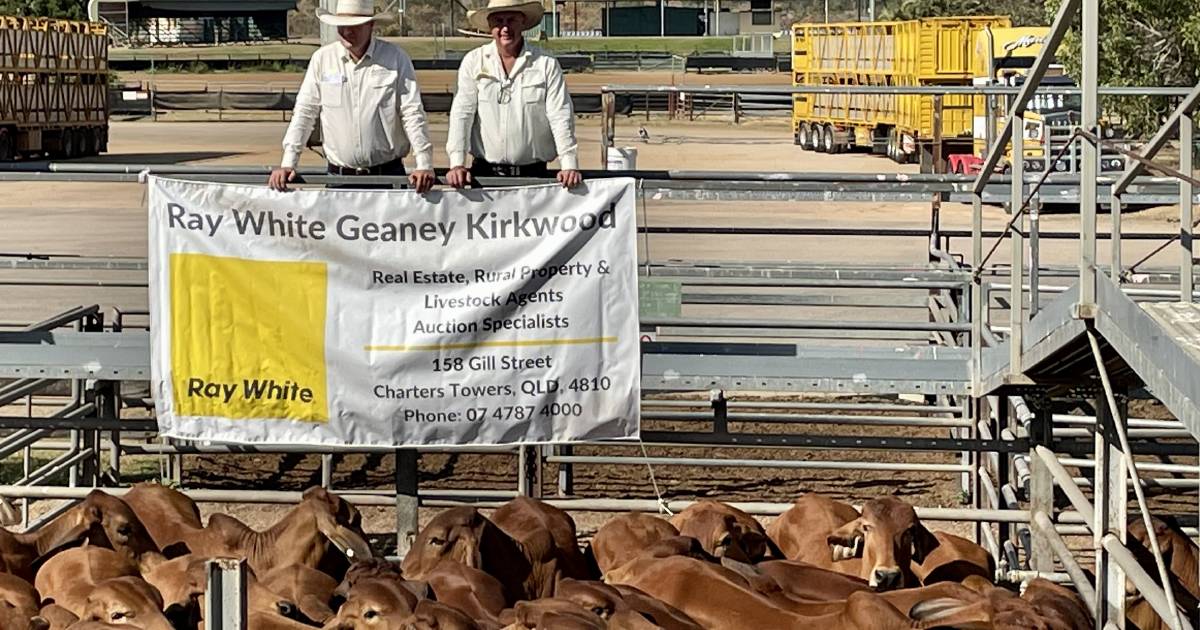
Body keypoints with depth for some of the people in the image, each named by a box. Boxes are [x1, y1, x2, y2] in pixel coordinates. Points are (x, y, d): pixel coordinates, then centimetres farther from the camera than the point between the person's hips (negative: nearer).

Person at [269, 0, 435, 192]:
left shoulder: (396, 59, -1)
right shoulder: (322, 59, 4)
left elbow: (413, 114, -4)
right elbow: (304, 112, 5)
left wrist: (424, 166, -13)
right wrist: (288, 164, -3)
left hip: (388, 175, -1)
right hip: (338, 176, 1)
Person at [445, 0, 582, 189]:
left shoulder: (547, 65, 1)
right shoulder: (473, 62, 3)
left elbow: (560, 117, -4)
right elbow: (461, 114, -2)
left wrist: (569, 165, -14)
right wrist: (457, 164, -12)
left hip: (534, 173, -1)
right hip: (484, 172, 1)